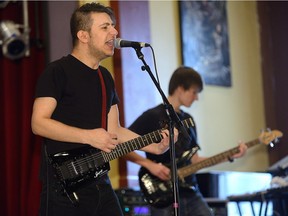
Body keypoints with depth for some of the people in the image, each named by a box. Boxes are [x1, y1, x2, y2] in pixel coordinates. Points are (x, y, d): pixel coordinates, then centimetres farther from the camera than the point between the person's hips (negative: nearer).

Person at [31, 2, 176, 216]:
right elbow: (38, 123, -15)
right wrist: (88, 136, -19)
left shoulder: (105, 77, 16)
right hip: (64, 185, -7)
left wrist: (154, 146, 6)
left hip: (100, 183, 7)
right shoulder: (58, 71, -8)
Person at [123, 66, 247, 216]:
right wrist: (149, 164, -20)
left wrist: (230, 156, 9)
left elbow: (193, 160, 15)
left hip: (190, 193, 7)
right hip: (163, 198, -7)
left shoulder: (187, 120, 14)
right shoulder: (152, 117, -9)